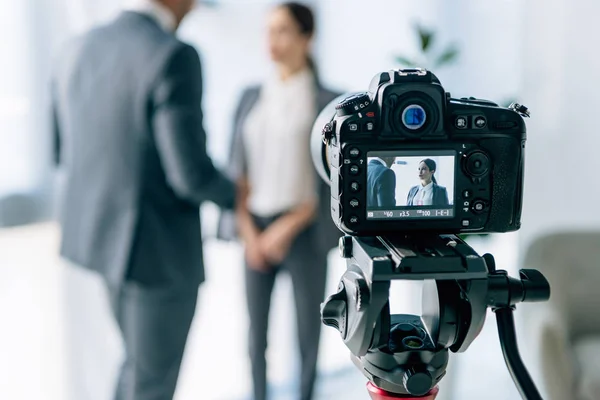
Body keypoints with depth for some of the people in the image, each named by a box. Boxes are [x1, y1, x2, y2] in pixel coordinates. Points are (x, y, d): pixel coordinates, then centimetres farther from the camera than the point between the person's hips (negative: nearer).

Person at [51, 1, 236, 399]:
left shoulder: (79, 50, 3)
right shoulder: (173, 57, -22)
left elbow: (64, 151, 13)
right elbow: (193, 173, -24)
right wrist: (233, 195, -2)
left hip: (99, 232, 8)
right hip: (159, 247, -8)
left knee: (142, 361, 28)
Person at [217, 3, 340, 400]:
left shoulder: (329, 103, -5)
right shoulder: (251, 98, 7)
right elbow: (238, 169, 5)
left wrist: (287, 229, -16)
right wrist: (248, 231, -8)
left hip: (304, 233, -3)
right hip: (257, 230, 3)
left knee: (308, 329, 8)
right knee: (257, 329, 9)